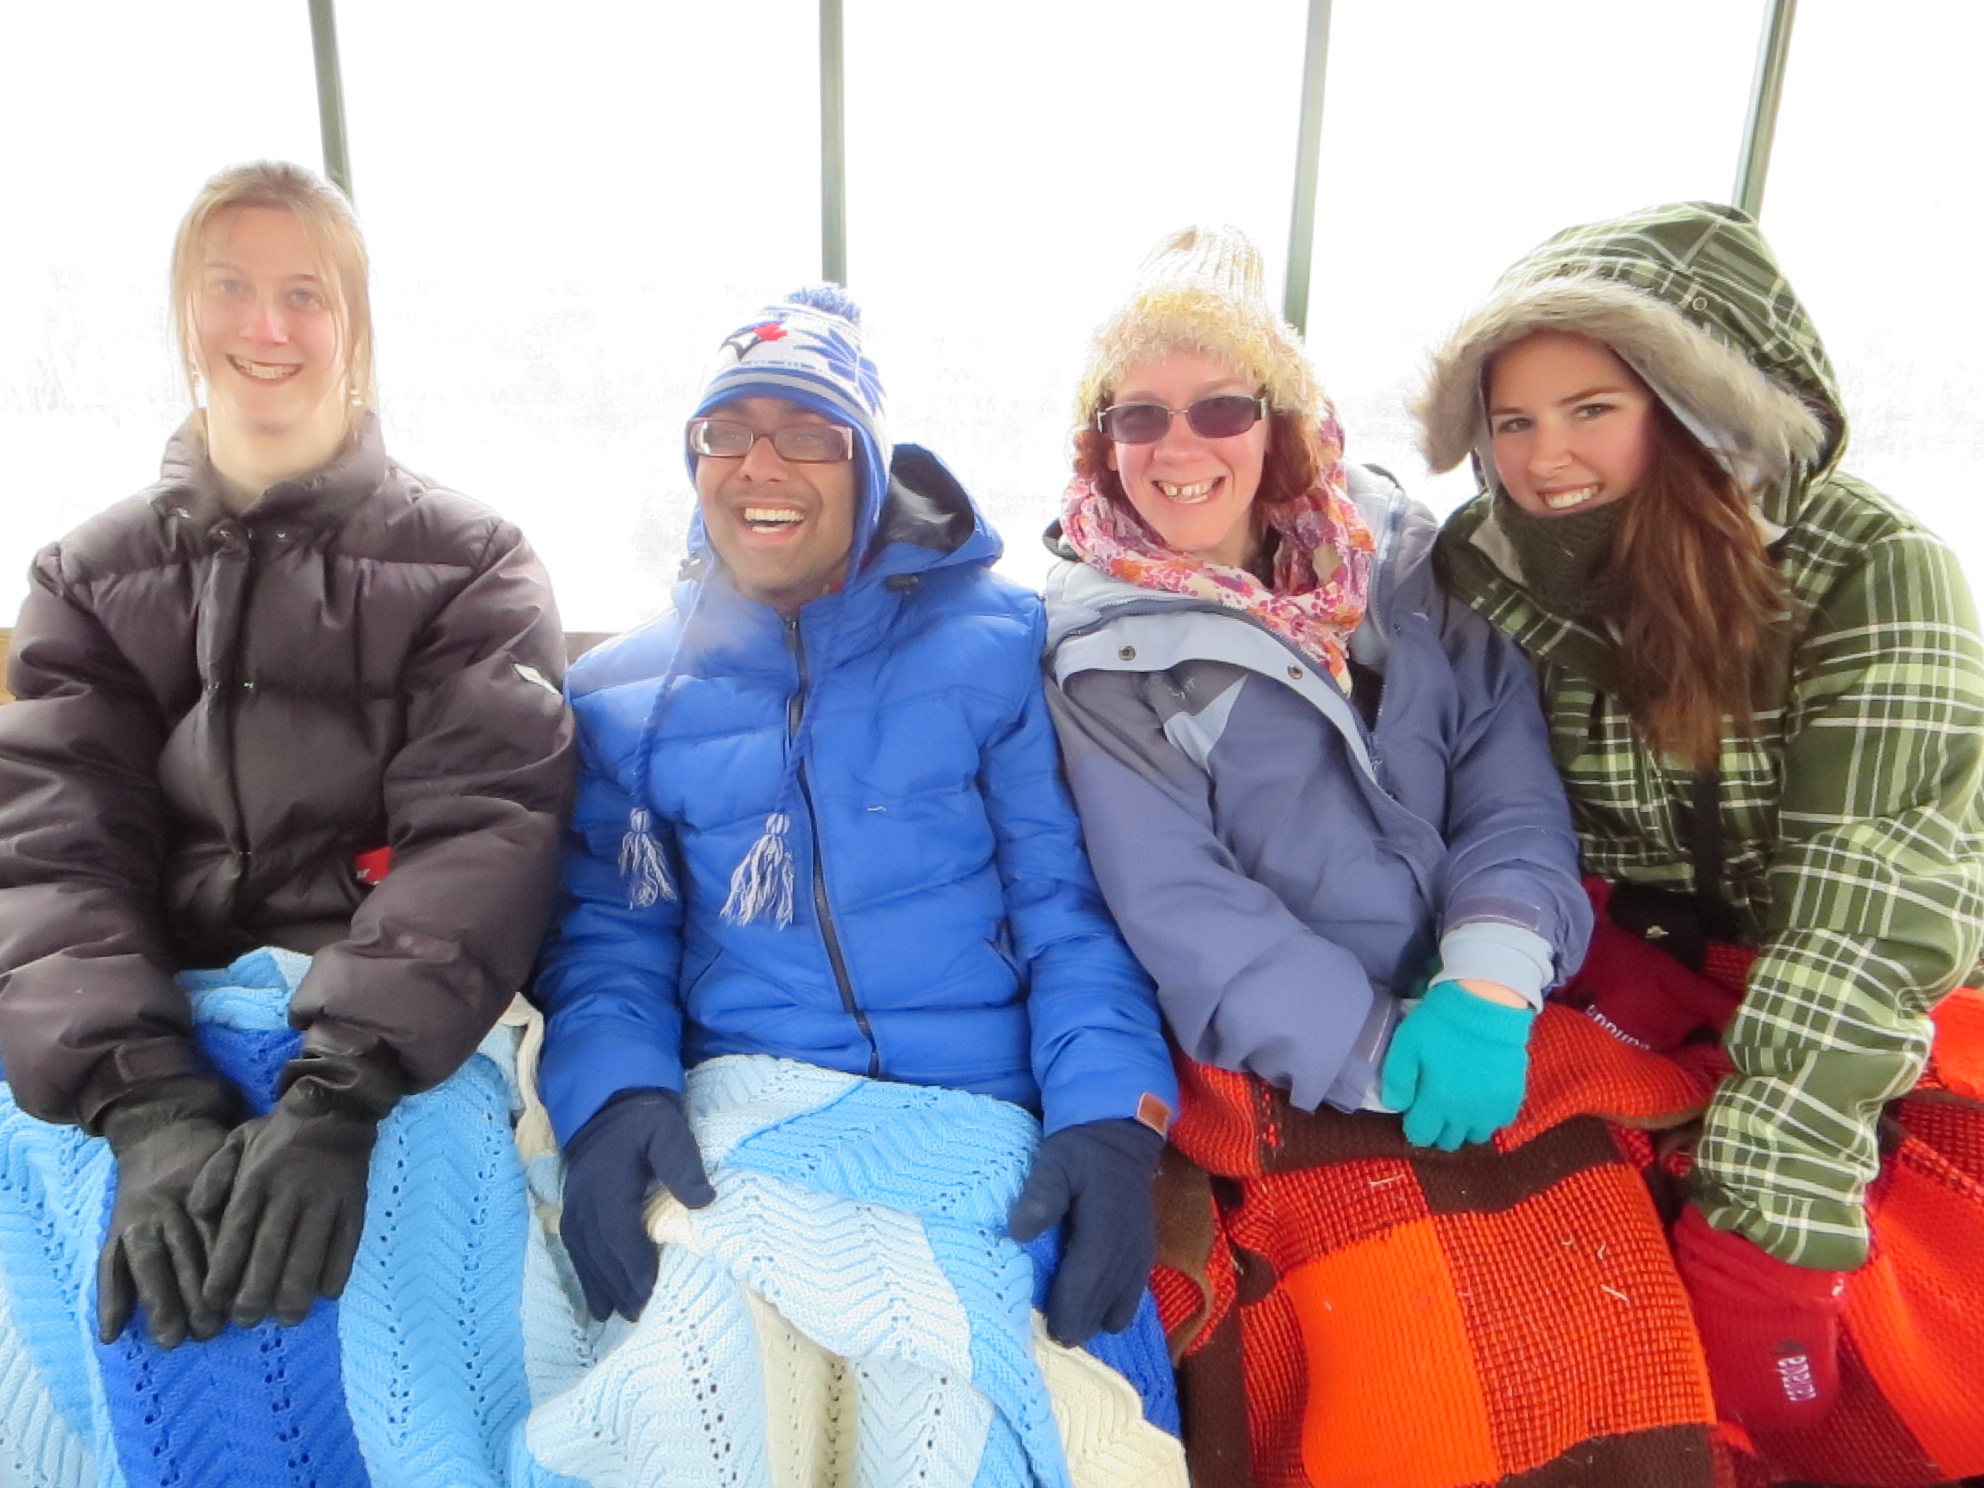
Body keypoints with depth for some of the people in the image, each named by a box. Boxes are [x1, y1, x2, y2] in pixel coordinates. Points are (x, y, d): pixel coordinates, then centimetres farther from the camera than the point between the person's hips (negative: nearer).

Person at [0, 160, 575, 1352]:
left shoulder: (472, 565, 5)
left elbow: (482, 831, -9)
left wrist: (337, 1097, -24)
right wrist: (149, 1110, -19)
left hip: (398, 1065, -3)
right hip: (158, 1060, 3)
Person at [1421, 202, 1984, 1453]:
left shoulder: (1868, 566, -19)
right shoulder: (1485, 567, -8)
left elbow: (1862, 904, -26)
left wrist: (1760, 1224, -31)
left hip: (1878, 1014, -2)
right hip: (1630, 980, 3)